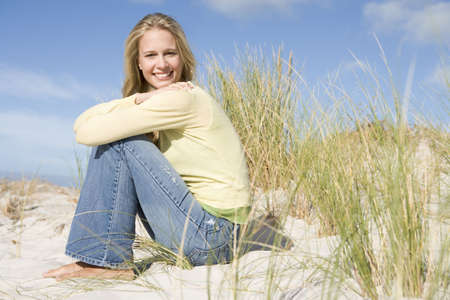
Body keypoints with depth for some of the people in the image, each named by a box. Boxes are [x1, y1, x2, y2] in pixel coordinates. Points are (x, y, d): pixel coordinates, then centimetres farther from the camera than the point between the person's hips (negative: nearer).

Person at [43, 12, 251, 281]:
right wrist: (138, 99, -12)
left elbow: (88, 133, -18)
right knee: (113, 137, 11)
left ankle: (108, 261, -4)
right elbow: (82, 124, -1)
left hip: (212, 236, -9)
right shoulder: (158, 101, 12)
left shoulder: (182, 98, -15)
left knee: (116, 141, -11)